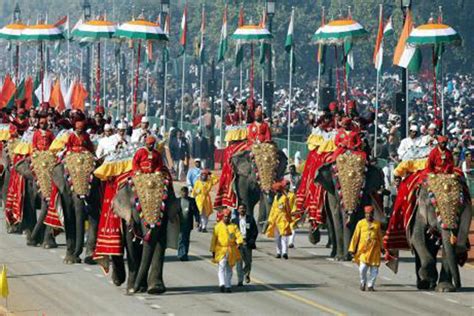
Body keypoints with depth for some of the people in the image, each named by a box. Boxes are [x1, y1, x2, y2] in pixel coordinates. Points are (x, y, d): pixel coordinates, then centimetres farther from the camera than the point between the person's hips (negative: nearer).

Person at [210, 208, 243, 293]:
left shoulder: (234, 226, 8)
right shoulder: (218, 227, 5)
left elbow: (238, 235, -5)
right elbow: (213, 239, 6)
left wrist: (239, 242, -26)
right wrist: (213, 251, 4)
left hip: (231, 251, 2)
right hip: (221, 250, -2)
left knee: (229, 269, 9)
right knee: (222, 266, -19)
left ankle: (228, 286, 16)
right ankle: (222, 284, -29)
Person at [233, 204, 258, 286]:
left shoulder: (250, 219, 5)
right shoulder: (235, 220, 7)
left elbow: (255, 231, 4)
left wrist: (251, 241, -8)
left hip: (247, 243, 0)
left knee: (248, 261, 5)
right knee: (239, 262, -4)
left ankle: (247, 274, 36)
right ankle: (240, 281, -2)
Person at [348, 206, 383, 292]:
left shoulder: (377, 223, 7)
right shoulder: (360, 223, 2)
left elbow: (380, 236, 16)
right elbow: (356, 236, 5)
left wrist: (381, 247, 20)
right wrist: (352, 249, 4)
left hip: (374, 249, 2)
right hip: (363, 249, -2)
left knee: (374, 268, 1)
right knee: (363, 267, -11)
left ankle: (370, 285, 16)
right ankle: (363, 282, 15)